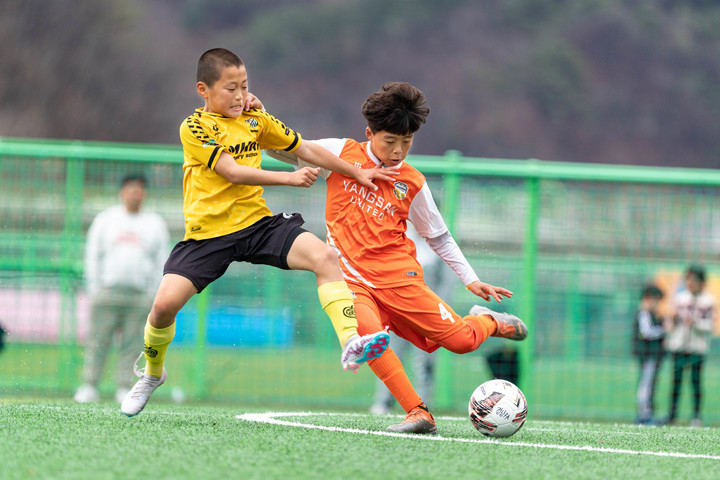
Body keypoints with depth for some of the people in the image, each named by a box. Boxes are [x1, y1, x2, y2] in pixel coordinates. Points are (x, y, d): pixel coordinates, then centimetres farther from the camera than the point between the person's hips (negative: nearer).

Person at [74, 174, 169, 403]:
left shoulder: (155, 224, 13)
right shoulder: (105, 219, 11)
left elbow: (161, 262, 11)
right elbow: (92, 255, 10)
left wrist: (153, 295, 1)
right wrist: (94, 289, 0)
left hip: (140, 295, 0)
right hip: (107, 289, 0)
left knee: (131, 344, -2)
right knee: (98, 341, -4)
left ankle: (124, 389, 2)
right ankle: (89, 387, -1)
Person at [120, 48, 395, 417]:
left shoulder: (255, 120, 10)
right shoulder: (195, 127, -7)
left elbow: (305, 149, 19)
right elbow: (233, 172, -16)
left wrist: (356, 173, 21)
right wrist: (290, 178, -19)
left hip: (257, 223, 4)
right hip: (208, 233, -4)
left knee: (324, 256, -21)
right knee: (165, 302, -17)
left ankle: (351, 345, -27)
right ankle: (151, 373, 13)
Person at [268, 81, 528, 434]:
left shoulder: (412, 183, 5)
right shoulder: (342, 154, 3)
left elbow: (438, 236, 16)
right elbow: (281, 149, 11)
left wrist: (471, 279, 10)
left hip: (399, 276, 1)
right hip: (352, 280, -1)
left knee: (461, 341, -7)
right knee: (367, 329, -34)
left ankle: (488, 320, 32)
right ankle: (418, 414, -27)